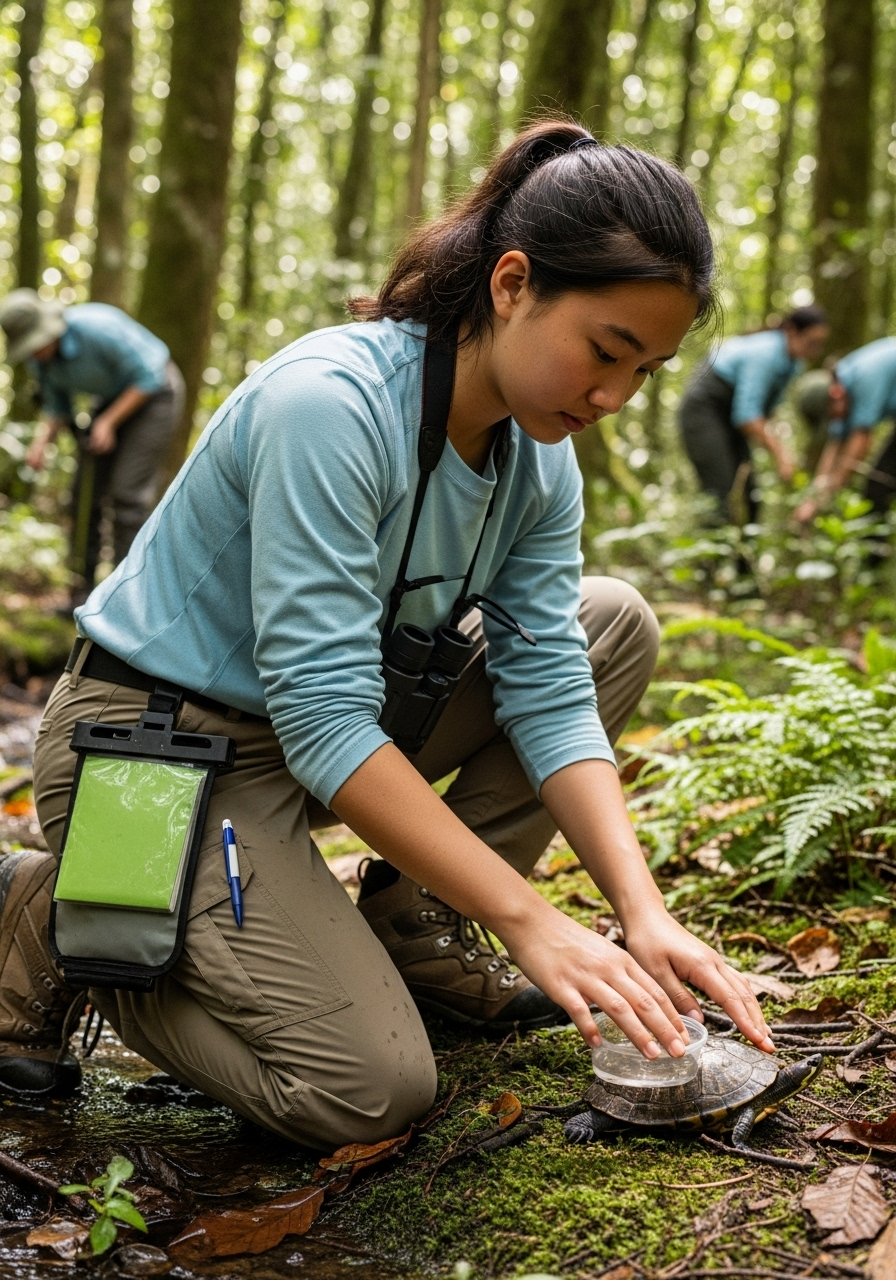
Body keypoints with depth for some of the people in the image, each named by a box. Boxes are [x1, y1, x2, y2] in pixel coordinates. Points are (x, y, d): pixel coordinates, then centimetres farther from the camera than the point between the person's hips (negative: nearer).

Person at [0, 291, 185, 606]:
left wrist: (108, 421, -24)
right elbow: (56, 406, 3)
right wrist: (41, 441, -16)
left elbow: (149, 377, -25)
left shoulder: (97, 328, -32)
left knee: (127, 494, -15)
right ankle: (82, 594, 9)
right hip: (112, 398, 7)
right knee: (86, 492, 1)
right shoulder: (39, 357, -9)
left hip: (154, 393, -7)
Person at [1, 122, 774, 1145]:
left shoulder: (539, 456, -4)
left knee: (613, 627, 1)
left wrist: (643, 913, -19)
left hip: (325, 723, 8)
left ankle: (413, 927, 5)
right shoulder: (330, 402, -29)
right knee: (374, 1089, -18)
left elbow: (550, 691, -7)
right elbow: (324, 719, -32)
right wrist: (530, 922, -31)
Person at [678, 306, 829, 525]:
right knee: (723, 497, -18)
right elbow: (746, 413, -30)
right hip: (703, 410, -9)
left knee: (748, 497, 0)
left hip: (728, 416, 9)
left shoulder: (792, 362, 3)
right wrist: (778, 451, -31)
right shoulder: (766, 352, -25)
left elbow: (762, 409, 7)